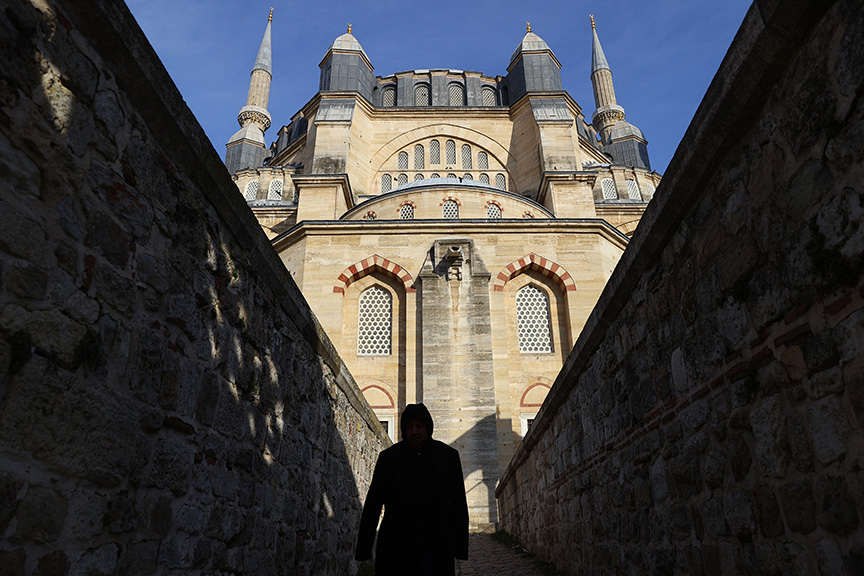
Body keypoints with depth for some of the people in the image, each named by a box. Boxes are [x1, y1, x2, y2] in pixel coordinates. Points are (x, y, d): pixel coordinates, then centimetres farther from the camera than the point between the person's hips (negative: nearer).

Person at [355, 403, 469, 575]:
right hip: (396, 543, 1)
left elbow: (458, 503, 5)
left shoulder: (448, 455, 5)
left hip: (433, 543, 0)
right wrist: (363, 547, -1)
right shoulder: (388, 457, 5)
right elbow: (373, 503, 5)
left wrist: (460, 546, 0)